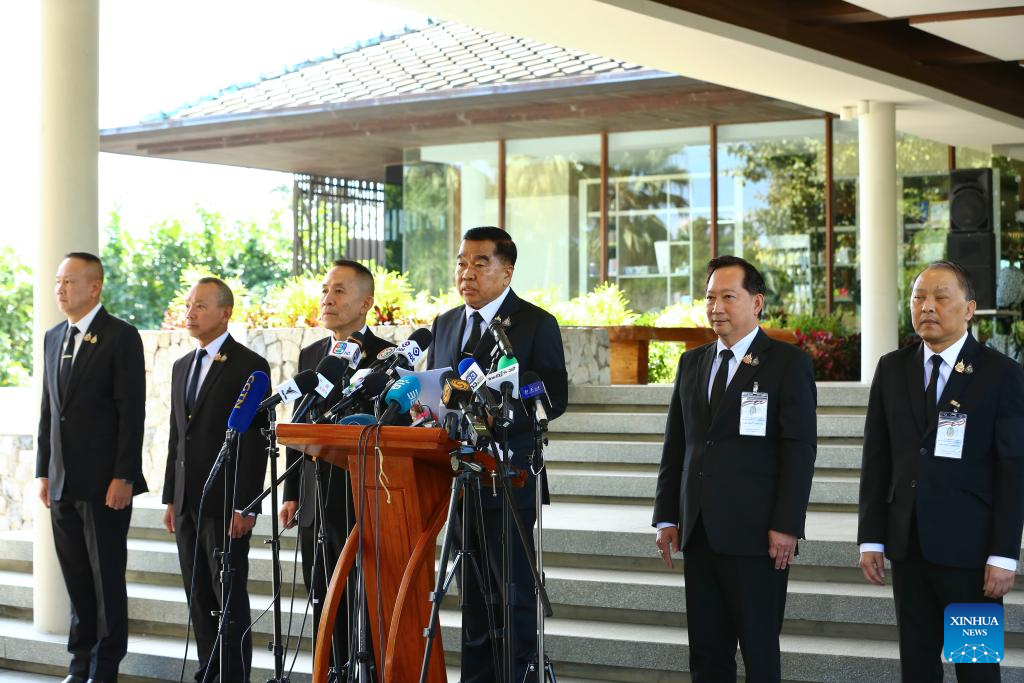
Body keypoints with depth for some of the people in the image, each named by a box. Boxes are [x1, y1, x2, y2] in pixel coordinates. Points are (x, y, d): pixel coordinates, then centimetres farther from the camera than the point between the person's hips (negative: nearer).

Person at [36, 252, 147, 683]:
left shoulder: (121, 337, -7)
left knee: (107, 578, 0)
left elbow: (132, 412, -11)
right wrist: (44, 471, 12)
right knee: (76, 579, 10)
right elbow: (48, 410, 17)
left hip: (104, 482, -6)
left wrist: (123, 477, -16)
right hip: (63, 482, 6)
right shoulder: (53, 338, 14)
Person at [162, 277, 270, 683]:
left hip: (225, 502, -7)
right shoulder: (182, 367, 16)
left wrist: (245, 505, -16)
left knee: (229, 597, -4)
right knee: (199, 597, 10)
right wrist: (171, 498, 14)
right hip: (188, 503, 7)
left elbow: (255, 440, -11)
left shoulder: (249, 366, -6)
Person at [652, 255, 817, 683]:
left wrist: (787, 526, -14)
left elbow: (800, 450, -8)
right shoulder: (691, 363, 15)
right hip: (699, 532, 6)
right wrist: (667, 518, 10)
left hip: (755, 534, -5)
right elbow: (675, 446, 15)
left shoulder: (788, 363, -3)